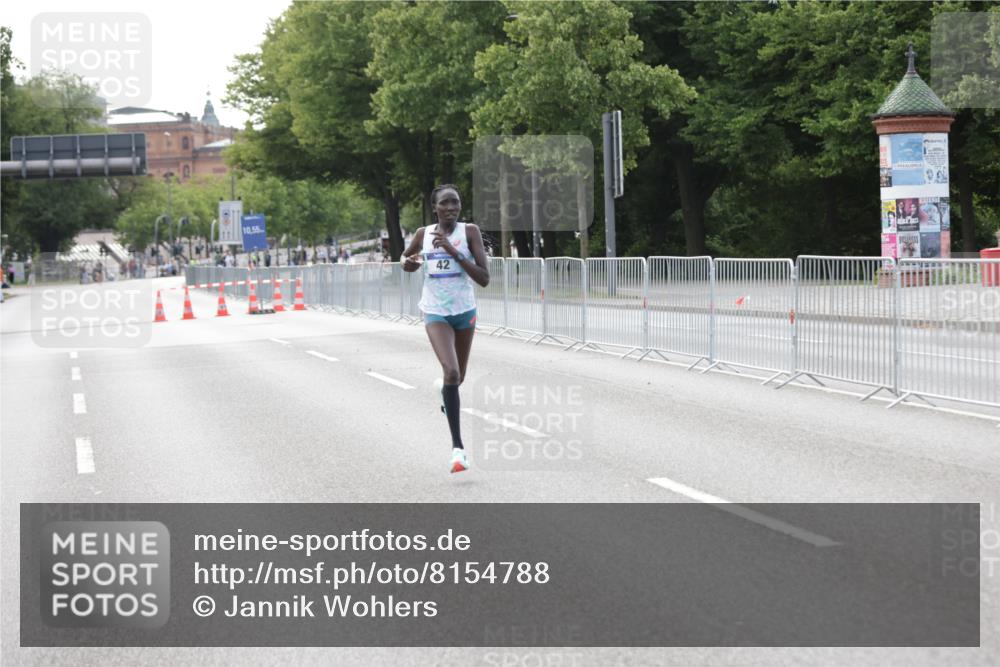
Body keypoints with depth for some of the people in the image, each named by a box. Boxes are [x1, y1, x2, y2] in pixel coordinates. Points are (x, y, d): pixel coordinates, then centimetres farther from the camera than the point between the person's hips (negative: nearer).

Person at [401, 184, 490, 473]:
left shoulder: (469, 232, -8)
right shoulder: (423, 234, -2)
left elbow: (484, 278, -15)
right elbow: (404, 257, 19)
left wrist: (453, 251, -23)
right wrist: (408, 262, -5)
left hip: (465, 311, 1)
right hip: (436, 311, -1)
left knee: (459, 376, 18)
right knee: (451, 371, -23)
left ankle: (447, 397, 58)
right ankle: (457, 446, -21)